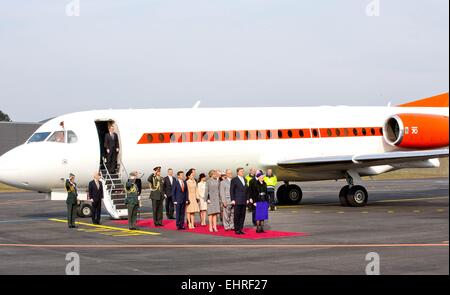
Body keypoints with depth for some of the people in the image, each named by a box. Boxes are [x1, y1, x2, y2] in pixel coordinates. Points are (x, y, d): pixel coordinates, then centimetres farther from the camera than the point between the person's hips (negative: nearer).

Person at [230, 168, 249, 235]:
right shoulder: (234, 180, -1)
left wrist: (247, 199, 11)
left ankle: (240, 229, 10)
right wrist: (232, 200, -10)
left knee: (242, 216, 5)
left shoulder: (244, 180, 16)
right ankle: (237, 229, 2)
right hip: (237, 201, -6)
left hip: (244, 201, 6)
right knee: (237, 216, -2)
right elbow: (231, 190, -4)